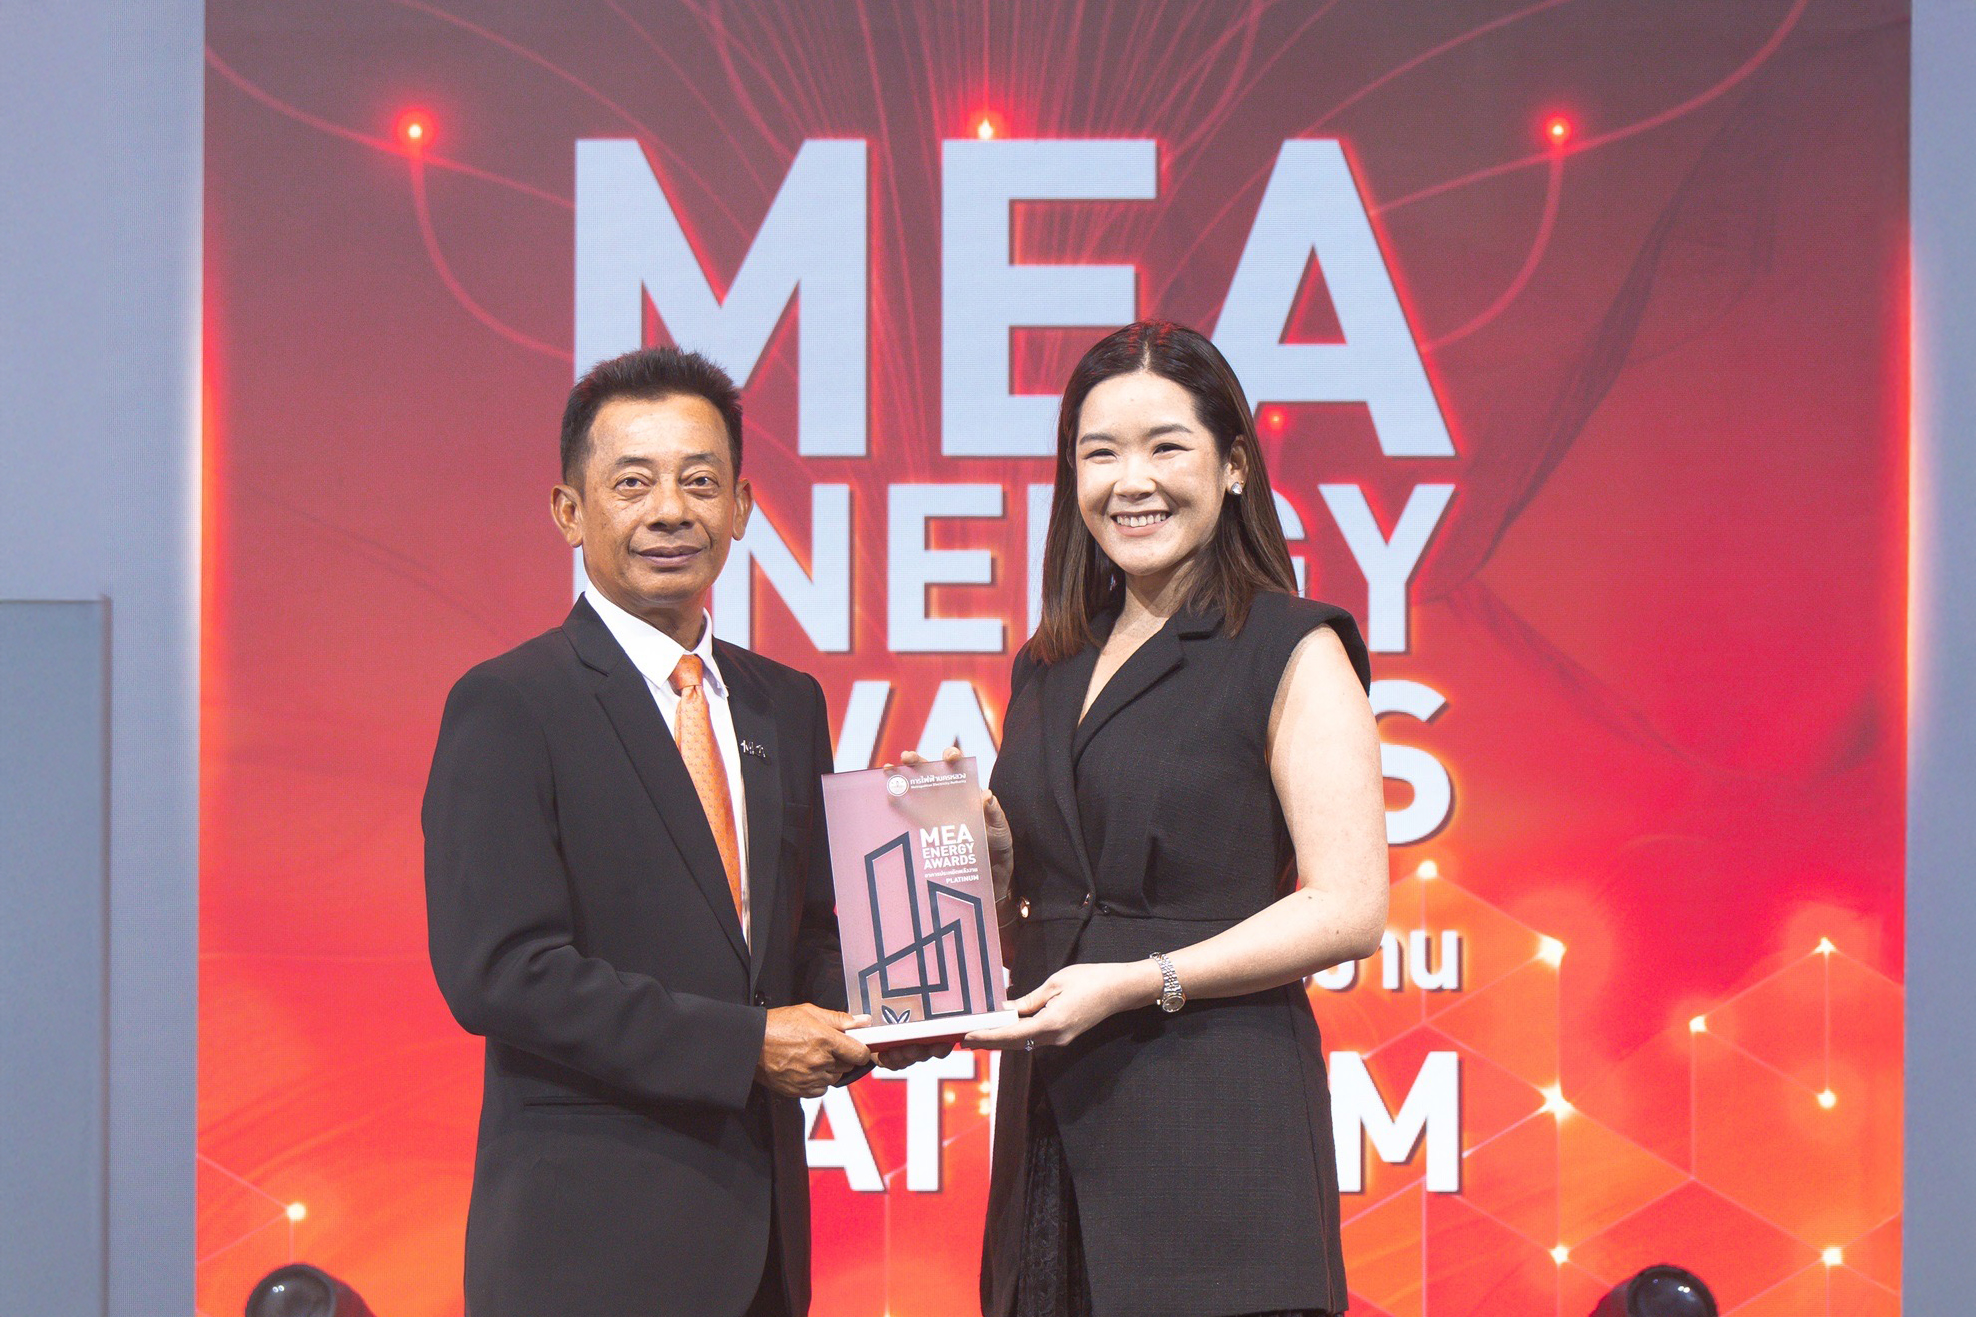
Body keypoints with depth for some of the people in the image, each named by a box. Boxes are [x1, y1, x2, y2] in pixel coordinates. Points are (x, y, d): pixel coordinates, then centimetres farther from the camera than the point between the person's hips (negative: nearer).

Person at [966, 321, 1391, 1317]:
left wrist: (1134, 983, -16)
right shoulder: (1049, 671, 17)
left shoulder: (1294, 655, -3)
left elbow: (1349, 910, -11)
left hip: (1216, 1113, -6)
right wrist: (986, 854, 3)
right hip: (1056, 1115, 6)